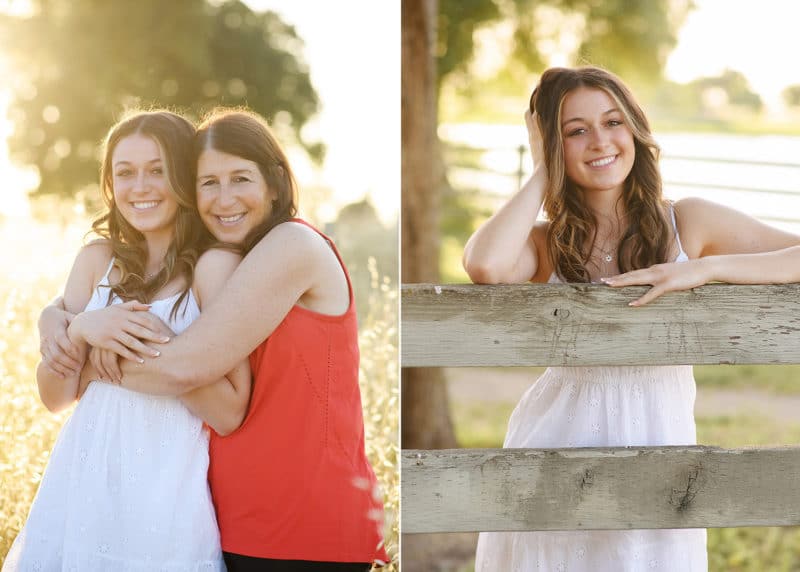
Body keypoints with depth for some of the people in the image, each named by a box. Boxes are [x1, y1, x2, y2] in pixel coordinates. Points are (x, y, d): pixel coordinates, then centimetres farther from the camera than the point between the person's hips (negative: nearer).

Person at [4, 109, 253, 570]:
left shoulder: (215, 265, -7)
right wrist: (80, 330, -11)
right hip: (80, 482, 5)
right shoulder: (97, 260, 8)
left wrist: (146, 340, -18)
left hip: (164, 495, -4)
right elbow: (55, 397, 7)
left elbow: (231, 412, -12)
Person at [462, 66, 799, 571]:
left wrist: (708, 268, -19)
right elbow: (485, 266, -23)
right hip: (553, 446, 0)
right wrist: (542, 173, -9)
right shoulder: (545, 244, 1)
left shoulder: (688, 223, 0)